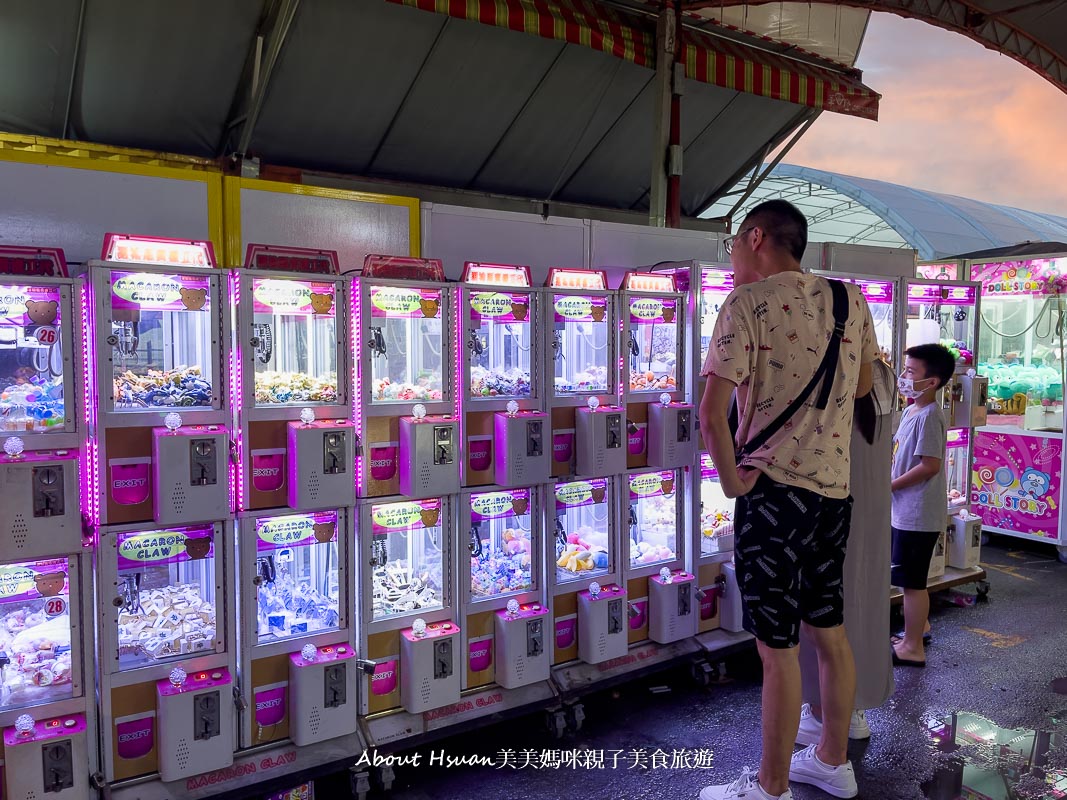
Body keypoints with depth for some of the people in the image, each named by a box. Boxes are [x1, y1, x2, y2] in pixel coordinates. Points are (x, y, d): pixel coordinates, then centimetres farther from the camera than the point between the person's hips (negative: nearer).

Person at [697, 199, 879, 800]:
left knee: (779, 649, 3)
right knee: (830, 631, 19)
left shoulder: (747, 304, -11)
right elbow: (862, 386, 21)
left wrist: (732, 479, -8)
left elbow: (713, 413, -21)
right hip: (836, 487, 7)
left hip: (774, 488, -7)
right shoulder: (850, 299, 8)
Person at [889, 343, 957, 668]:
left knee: (912, 580, 0)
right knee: (912, 578, 22)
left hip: (918, 514, -10)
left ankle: (912, 647, 10)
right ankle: (920, 624, 38)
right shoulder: (911, 410, 10)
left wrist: (891, 485, -15)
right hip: (907, 510, 10)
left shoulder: (928, 417, -19)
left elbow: (929, 466, -24)